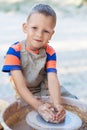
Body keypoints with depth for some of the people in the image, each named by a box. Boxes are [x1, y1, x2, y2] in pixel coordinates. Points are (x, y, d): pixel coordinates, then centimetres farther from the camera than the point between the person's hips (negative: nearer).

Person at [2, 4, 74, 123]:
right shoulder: (15, 51, -20)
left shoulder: (50, 53, -10)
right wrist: (38, 106, -42)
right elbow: (20, 86, -27)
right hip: (21, 97, -1)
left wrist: (57, 104, -43)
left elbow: (53, 80, -23)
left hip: (43, 94, 2)